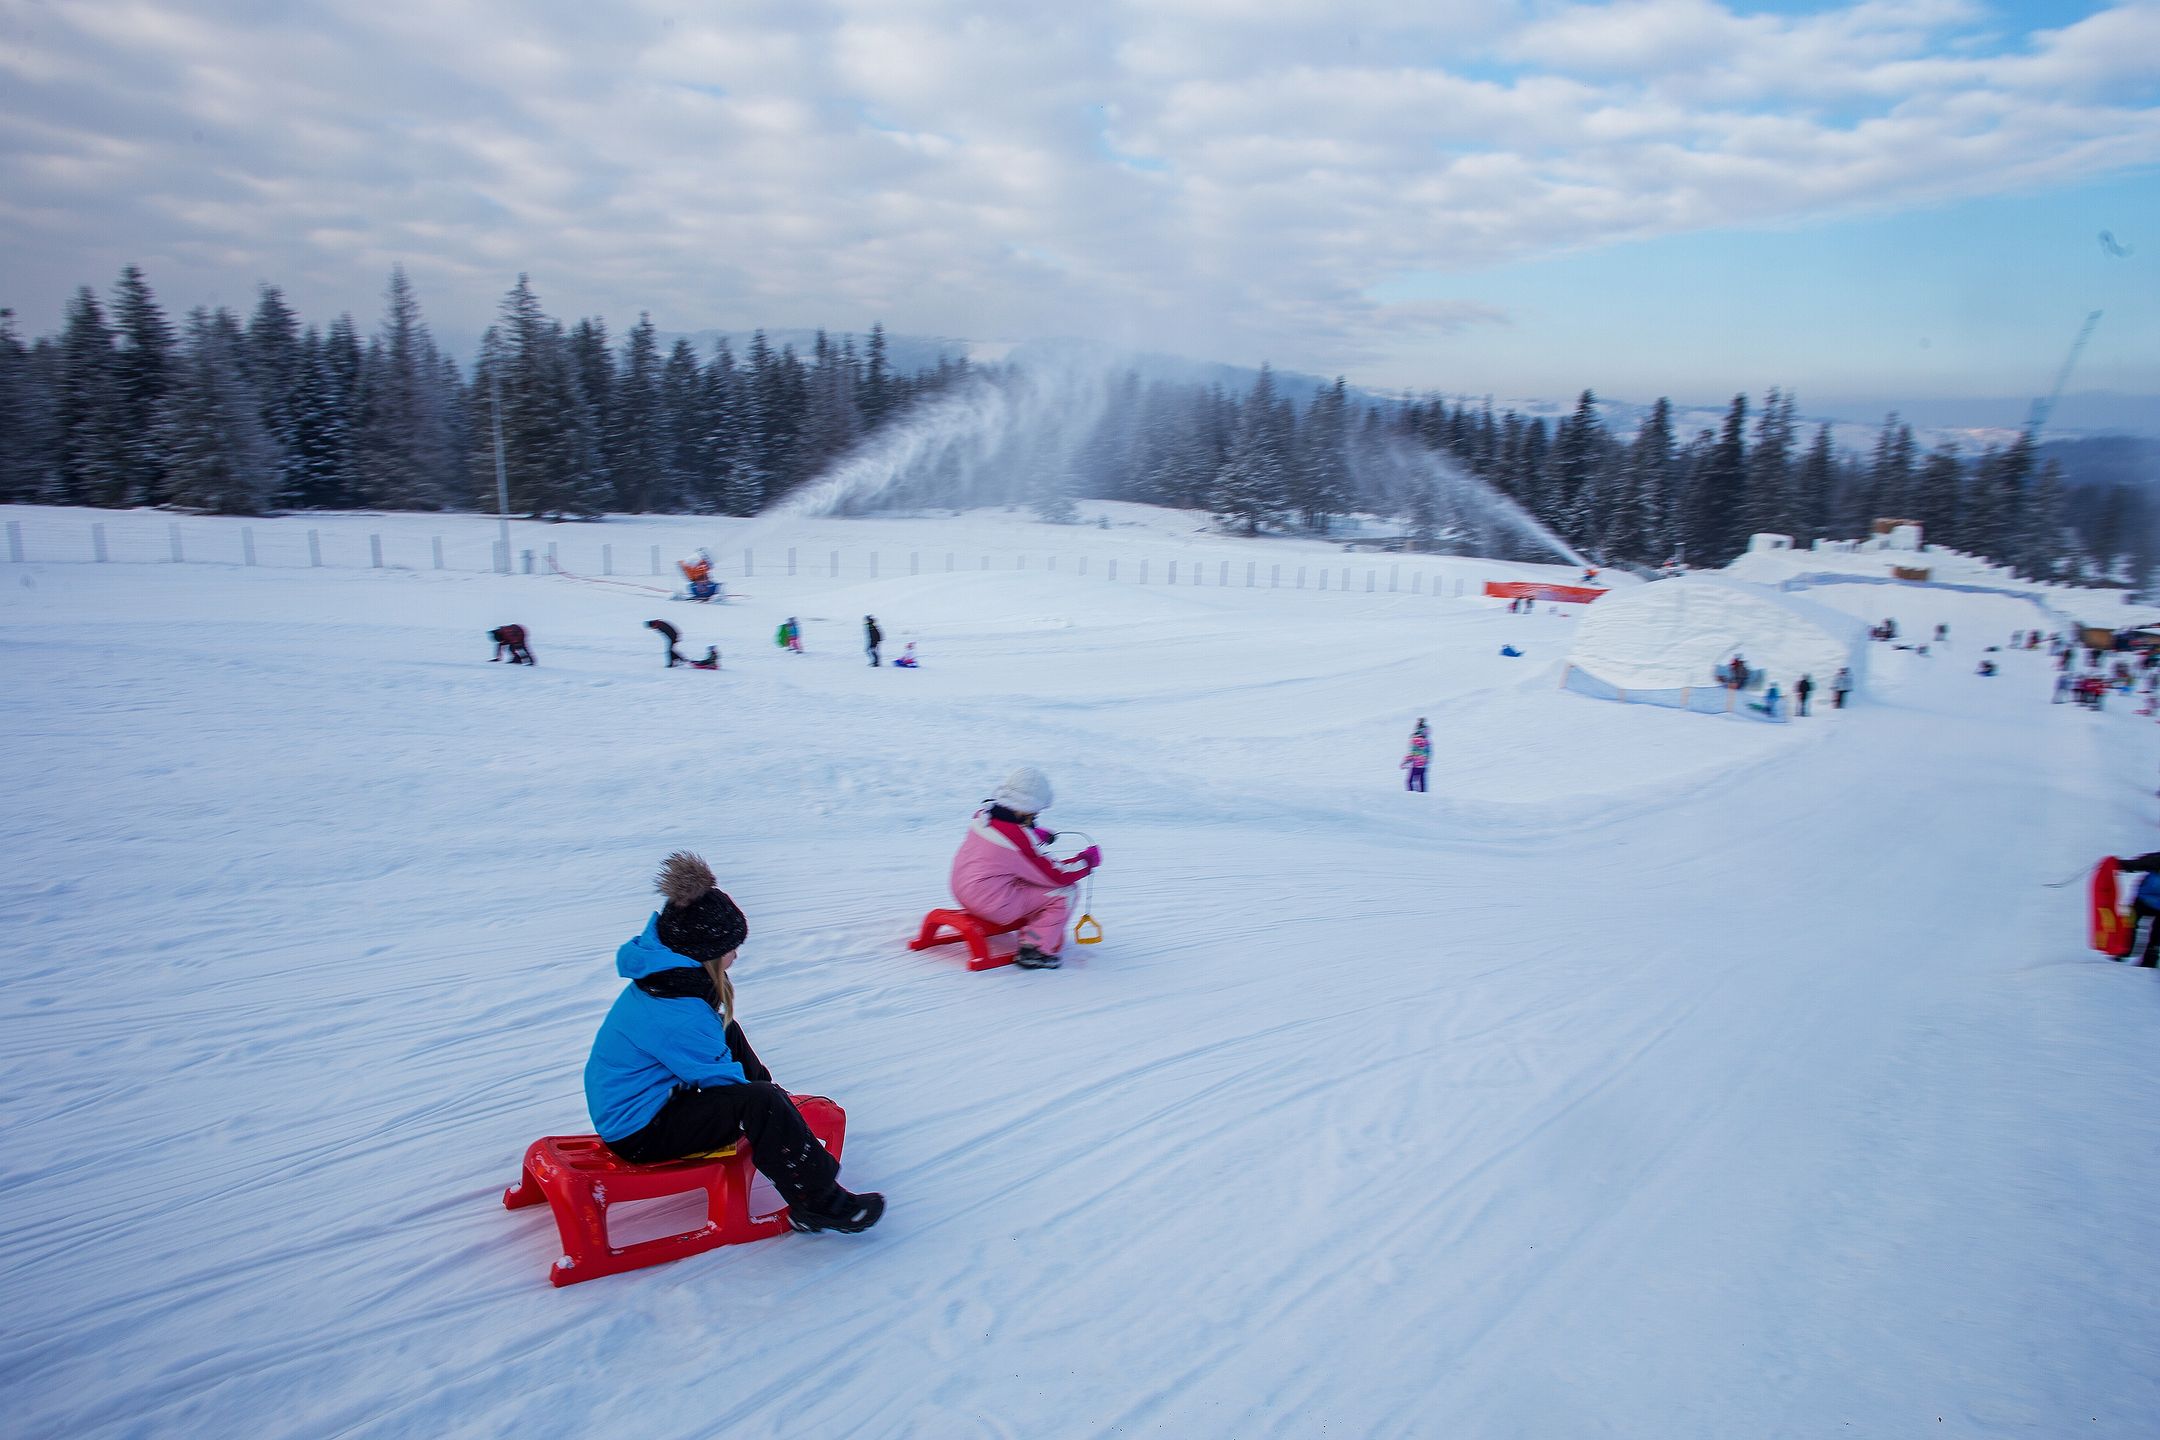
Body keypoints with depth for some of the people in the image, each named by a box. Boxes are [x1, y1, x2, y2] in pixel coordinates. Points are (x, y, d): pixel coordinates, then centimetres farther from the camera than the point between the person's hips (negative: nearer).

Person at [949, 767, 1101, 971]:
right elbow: (1059, 875, -13)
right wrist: (1089, 859, 1)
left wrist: (1037, 835, 22)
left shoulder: (984, 814, 0)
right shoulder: (1021, 837, -21)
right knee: (1064, 894, -2)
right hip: (994, 904, -9)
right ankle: (1034, 950, -2)